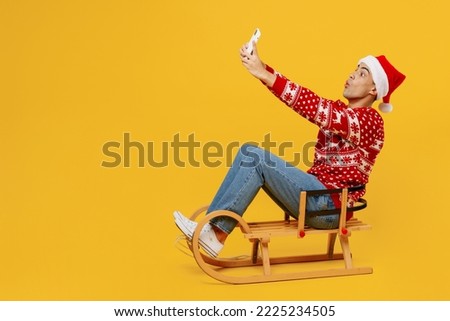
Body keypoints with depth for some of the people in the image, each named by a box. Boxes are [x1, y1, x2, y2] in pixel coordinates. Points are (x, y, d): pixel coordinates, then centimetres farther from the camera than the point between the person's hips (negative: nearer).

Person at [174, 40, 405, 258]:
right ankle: (211, 228, -12)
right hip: (314, 197, 8)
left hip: (330, 206, -8)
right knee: (248, 152, -5)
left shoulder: (371, 121, -10)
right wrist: (262, 69, -12)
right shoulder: (339, 111, 18)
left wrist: (265, 75, -31)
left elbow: (317, 110, -26)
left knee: (258, 158, -20)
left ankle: (217, 235, -16)